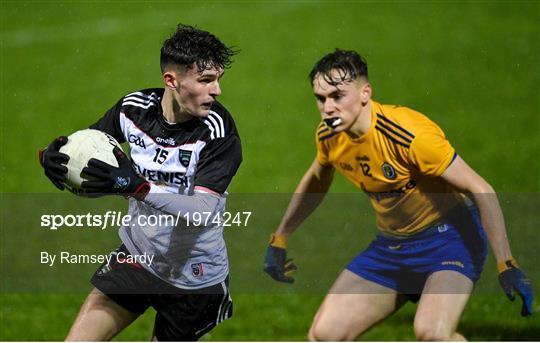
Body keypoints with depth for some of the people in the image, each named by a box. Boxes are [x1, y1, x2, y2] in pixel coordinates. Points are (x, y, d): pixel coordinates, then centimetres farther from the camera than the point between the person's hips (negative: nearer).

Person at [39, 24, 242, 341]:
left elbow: (204, 210, -31)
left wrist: (138, 187, -45)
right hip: (137, 255, 4)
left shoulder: (218, 130, -23)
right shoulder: (134, 108, -11)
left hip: (192, 276, -4)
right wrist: (53, 158, -24)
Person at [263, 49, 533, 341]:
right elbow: (316, 180, 19)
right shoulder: (328, 136, -7)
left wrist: (507, 266, -25)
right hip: (391, 244, 7)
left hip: (449, 236, -7)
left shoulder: (409, 134, -27)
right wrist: (279, 240, 21)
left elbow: (481, 191, -22)